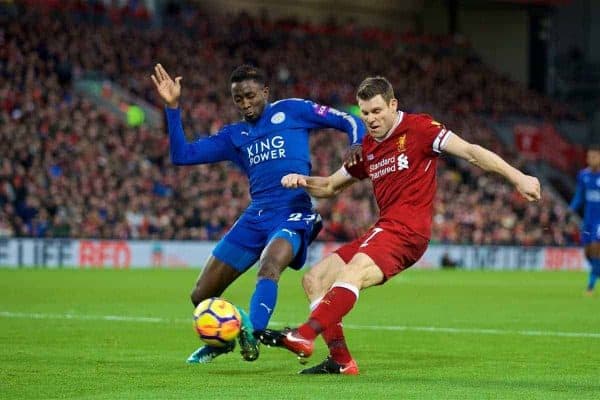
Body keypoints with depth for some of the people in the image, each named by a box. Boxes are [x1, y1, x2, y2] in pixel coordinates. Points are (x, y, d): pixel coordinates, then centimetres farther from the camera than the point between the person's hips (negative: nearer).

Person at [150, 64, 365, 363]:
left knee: (269, 266, -39)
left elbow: (349, 121, 8)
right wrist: (172, 107, 5)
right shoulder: (234, 136, 19)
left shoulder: (291, 111, 8)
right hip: (255, 217, 6)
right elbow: (182, 155, 13)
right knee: (201, 296, 6)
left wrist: (357, 146, -14)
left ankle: (252, 332, -56)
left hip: (292, 215, -6)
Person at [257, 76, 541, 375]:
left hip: (407, 230, -9)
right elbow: (330, 187, 30)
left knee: (354, 272, -32)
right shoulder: (367, 148, 19)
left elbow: (470, 152, -9)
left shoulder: (418, 128, -3)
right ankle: (341, 361, -4)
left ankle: (304, 336, -46)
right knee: (314, 279, 1)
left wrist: (517, 177, -18)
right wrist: (302, 181, 8)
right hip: (383, 229, 9)